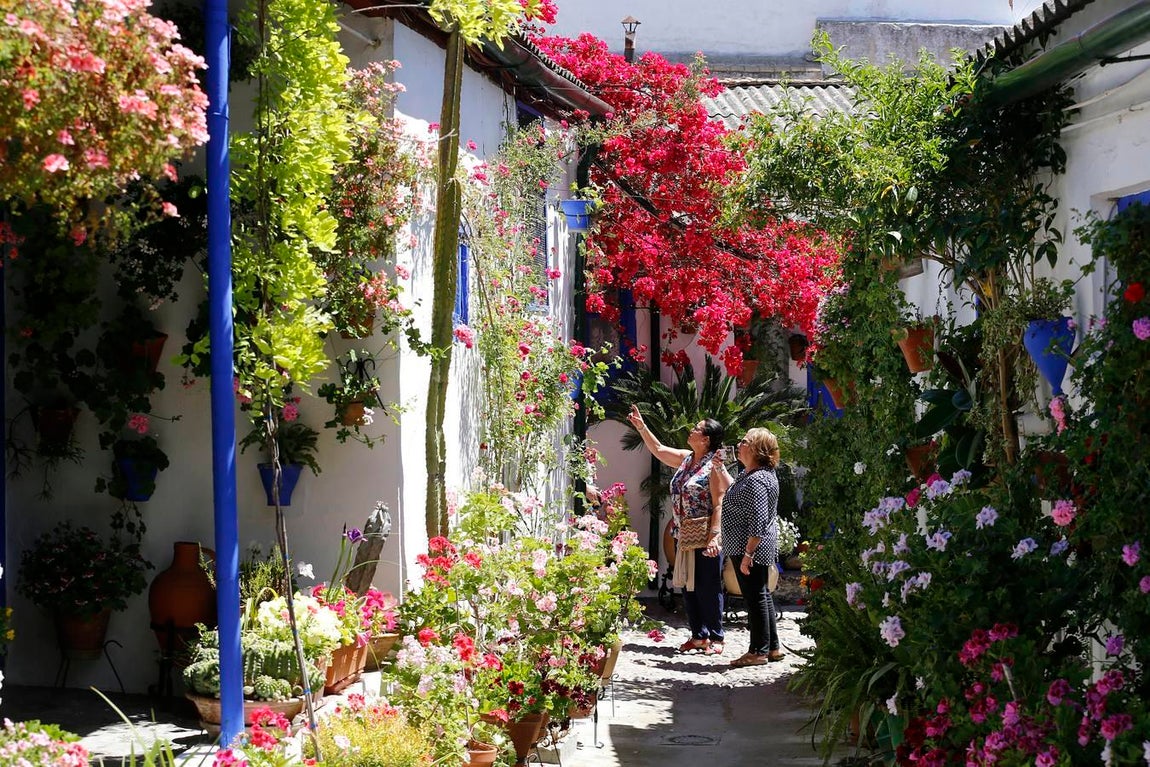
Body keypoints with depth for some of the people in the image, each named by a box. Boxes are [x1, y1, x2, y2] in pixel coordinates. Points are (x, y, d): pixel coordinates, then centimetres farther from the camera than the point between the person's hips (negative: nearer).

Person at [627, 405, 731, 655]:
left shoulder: (714, 466, -11)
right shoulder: (685, 459, 12)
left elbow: (719, 505, -16)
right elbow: (658, 450, 27)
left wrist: (714, 536, -23)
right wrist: (641, 427, 22)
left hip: (705, 538, -8)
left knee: (708, 587, -3)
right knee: (688, 586, 9)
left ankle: (715, 638, 4)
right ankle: (698, 635, 16)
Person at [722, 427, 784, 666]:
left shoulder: (757, 481, -21)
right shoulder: (748, 474, 12)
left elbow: (758, 523, -26)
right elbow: (733, 493, 32)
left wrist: (748, 553, -26)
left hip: (751, 548, -11)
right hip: (746, 547, 11)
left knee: (755, 596, -4)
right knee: (762, 595, 15)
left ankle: (759, 651, 3)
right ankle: (772, 647, 23)